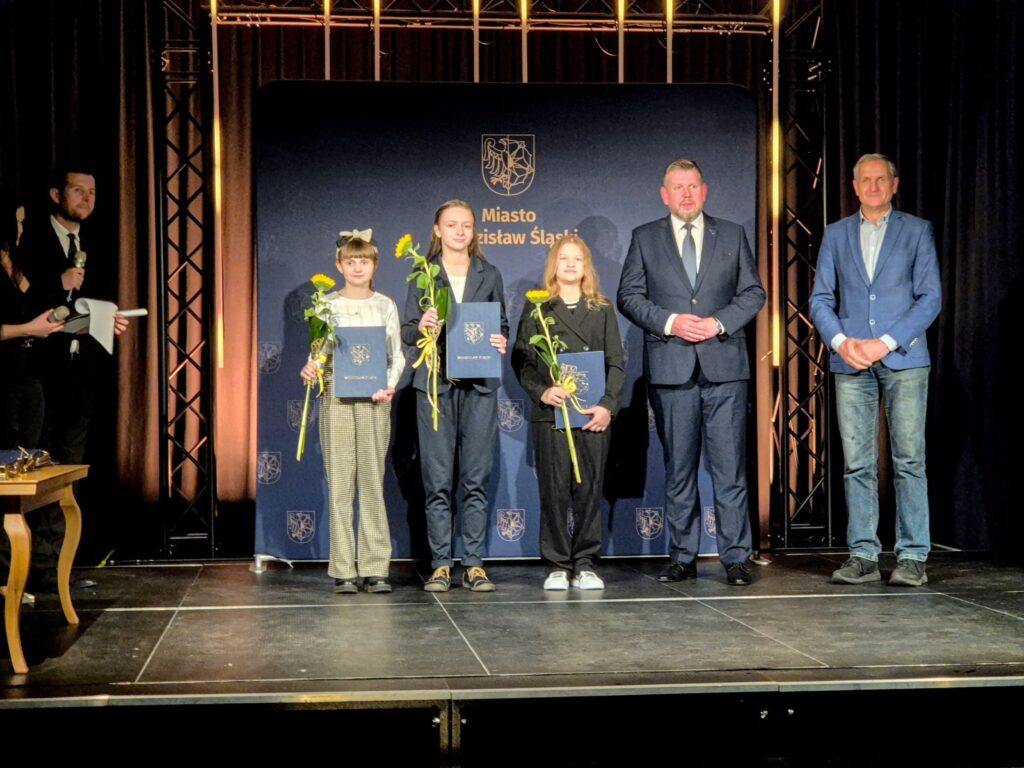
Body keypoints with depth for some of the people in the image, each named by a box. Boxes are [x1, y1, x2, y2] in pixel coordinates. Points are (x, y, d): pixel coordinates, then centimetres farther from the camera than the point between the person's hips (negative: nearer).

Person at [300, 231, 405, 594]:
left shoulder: (384, 305, 9)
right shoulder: (327, 304, 8)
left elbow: (396, 355, 7)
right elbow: (318, 350, 7)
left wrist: (390, 385, -10)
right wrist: (310, 368, -15)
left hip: (374, 398, 1)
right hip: (336, 396, 0)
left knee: (373, 480, 1)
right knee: (339, 482, -1)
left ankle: (375, 568, 5)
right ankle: (343, 571, 3)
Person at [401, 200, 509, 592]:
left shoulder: (489, 275, 12)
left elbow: (502, 325, 13)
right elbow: (407, 332, 4)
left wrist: (501, 342, -8)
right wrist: (421, 327, -18)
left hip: (479, 384, 1)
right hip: (435, 383, -1)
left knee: (476, 478, 1)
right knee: (437, 479, -1)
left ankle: (474, 564, 8)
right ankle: (440, 564, 7)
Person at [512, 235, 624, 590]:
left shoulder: (602, 309, 12)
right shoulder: (537, 309, 7)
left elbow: (616, 362, 7)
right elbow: (521, 361, 2)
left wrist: (608, 405, -6)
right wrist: (541, 392, -15)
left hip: (594, 415, 1)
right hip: (551, 414, -1)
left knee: (590, 490, 2)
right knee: (553, 491, -1)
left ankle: (585, 565, 10)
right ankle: (557, 566, 7)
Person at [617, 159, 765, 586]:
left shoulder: (732, 235, 12)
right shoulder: (645, 238, 11)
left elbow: (753, 292, 9)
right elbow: (629, 296, 5)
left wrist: (720, 323, -7)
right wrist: (669, 322, -10)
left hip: (724, 364, 0)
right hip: (670, 368, 0)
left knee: (730, 467, -4)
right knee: (678, 469, 5)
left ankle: (735, 559, 1)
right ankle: (682, 558, 12)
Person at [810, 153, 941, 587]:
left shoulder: (917, 231, 7)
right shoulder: (836, 235, 13)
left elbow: (930, 297, 0)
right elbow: (820, 299, 10)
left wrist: (886, 343, -10)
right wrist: (840, 342, -8)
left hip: (903, 359, -2)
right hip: (850, 362, 2)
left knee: (909, 461, -3)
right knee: (857, 464, 2)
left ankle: (913, 557, 1)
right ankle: (863, 556, 6)